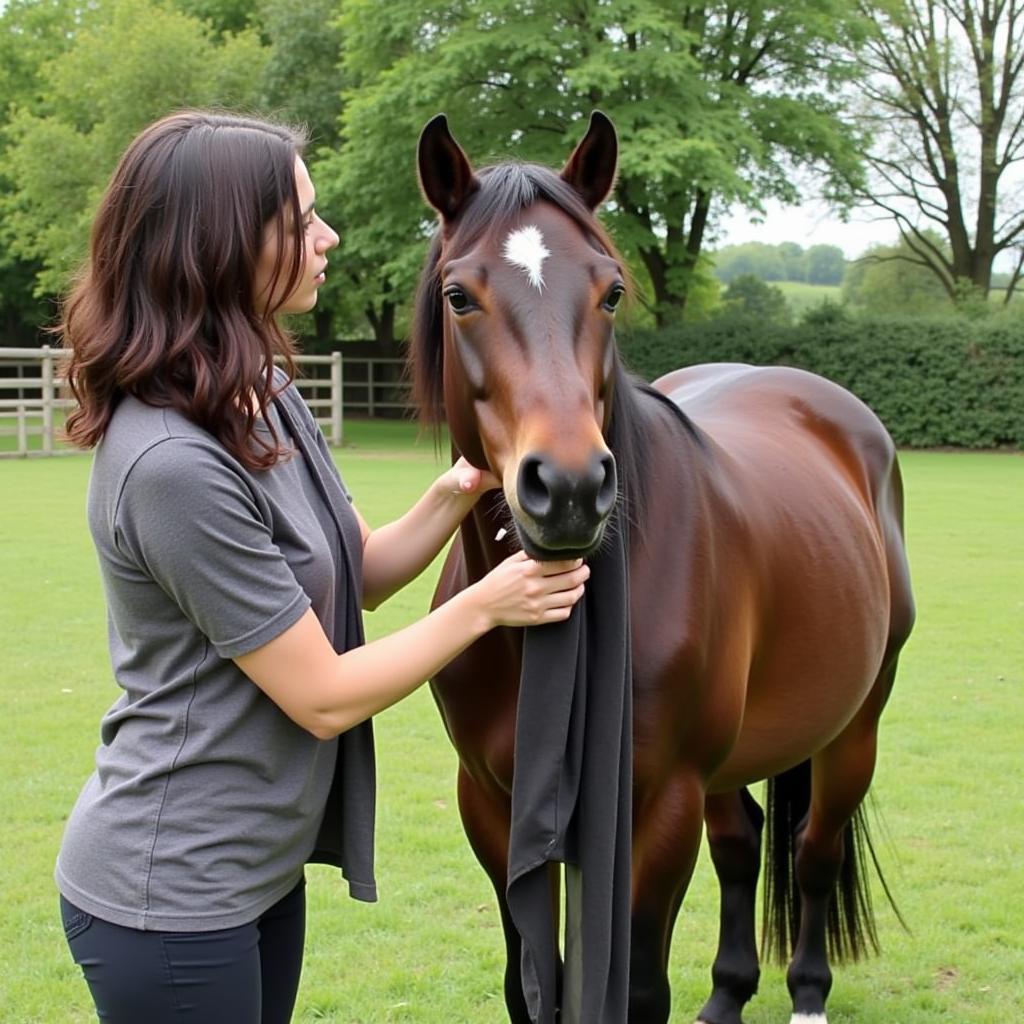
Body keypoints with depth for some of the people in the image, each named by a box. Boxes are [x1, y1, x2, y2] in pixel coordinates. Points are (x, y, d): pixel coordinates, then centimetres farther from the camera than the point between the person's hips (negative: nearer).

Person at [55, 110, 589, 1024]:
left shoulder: (265, 395, 1)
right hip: (171, 894, -9)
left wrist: (454, 494, -8)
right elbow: (324, 696, -21)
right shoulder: (171, 462, -27)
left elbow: (360, 572, 10)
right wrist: (483, 605, -12)